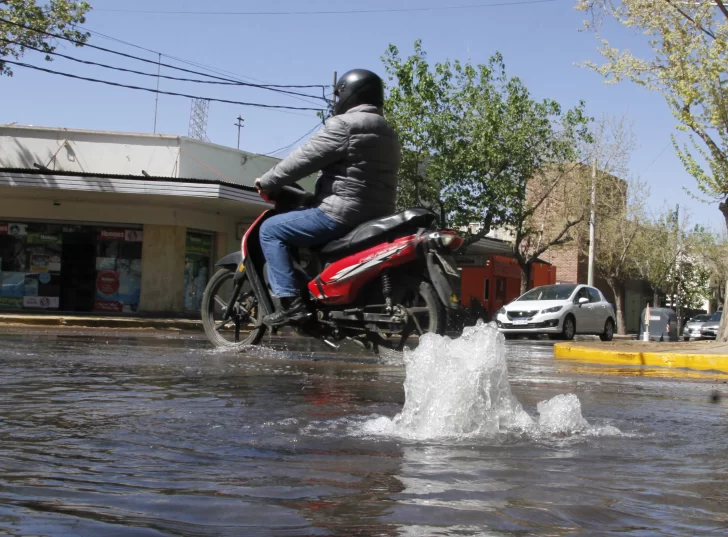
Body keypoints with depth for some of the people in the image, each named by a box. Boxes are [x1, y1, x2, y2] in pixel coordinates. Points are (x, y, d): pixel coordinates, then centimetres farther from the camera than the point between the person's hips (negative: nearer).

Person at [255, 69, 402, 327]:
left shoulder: (344, 125, -9)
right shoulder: (387, 133, 19)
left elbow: (305, 158, -12)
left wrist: (267, 182, 0)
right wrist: (316, 196, 30)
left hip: (342, 214, -10)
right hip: (377, 216, 10)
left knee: (270, 229, -1)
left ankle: (290, 302, -12)